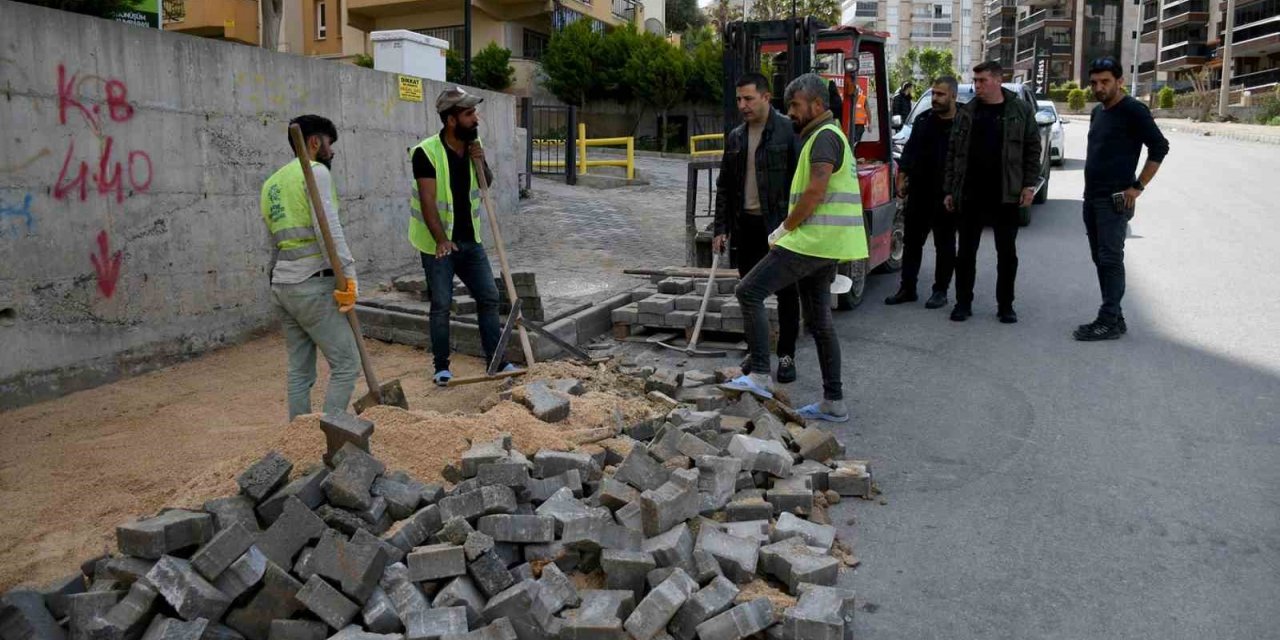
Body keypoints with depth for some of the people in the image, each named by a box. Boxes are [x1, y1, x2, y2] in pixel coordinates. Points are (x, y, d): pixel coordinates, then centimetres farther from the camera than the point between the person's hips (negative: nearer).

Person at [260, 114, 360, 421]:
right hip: (312, 286, -9)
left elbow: (275, 239, 18)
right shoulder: (316, 171, -6)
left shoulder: (271, 183, 19)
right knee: (346, 365, -4)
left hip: (281, 285, 9)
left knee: (300, 371, 11)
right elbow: (328, 229, -18)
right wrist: (349, 277, -19)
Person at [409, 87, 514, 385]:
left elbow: (487, 185, 14)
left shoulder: (474, 144, 1)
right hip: (439, 243, -6)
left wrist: (482, 163, -7)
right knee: (441, 305, 1)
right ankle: (442, 367, 15)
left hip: (470, 240, 6)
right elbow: (428, 201, -25)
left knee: (489, 297, 6)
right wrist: (441, 239, -36)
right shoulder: (427, 152, -19)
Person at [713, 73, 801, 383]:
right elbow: (724, 186, 14)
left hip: (780, 224, -5)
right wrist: (721, 228, 9)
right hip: (746, 225, 6)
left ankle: (786, 355, 13)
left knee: (786, 292, 3)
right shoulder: (734, 138, 10)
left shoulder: (789, 131, -8)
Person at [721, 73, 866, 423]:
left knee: (749, 292, -12)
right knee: (819, 321, 13)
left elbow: (815, 191, -21)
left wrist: (784, 228, -11)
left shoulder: (824, 136, -10)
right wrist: (790, 229, 15)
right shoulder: (830, 136, 23)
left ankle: (759, 376, -14)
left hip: (813, 240, -11)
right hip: (825, 244, 11)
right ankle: (834, 402, 17)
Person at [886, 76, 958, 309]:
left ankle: (940, 291, 15)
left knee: (944, 244, 6)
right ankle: (907, 288, 19)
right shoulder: (923, 120, 8)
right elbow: (910, 150, 13)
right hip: (919, 192, 5)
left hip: (946, 195, -5)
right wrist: (902, 175, 3)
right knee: (911, 240, 10)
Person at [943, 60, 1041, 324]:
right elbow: (953, 153, 8)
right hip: (970, 195, 2)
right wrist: (949, 190, 4)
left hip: (1005, 195, -1)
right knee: (966, 251, 6)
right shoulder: (966, 112, 7)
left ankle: (1005, 305, 17)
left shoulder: (1020, 110, 1)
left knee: (1007, 253, 7)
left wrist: (1029, 185, -6)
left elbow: (1032, 149, 2)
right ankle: (963, 303, 16)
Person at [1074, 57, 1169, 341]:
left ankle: (1109, 322, -5)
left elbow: (1159, 147, -12)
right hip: (1091, 198, 9)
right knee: (1100, 259, 10)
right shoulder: (1097, 112, 15)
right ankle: (1115, 316, 16)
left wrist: (1137, 187, -15)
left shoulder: (1133, 111, -9)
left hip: (1114, 200, -8)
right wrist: (1091, 188, 13)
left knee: (1110, 260, -8)